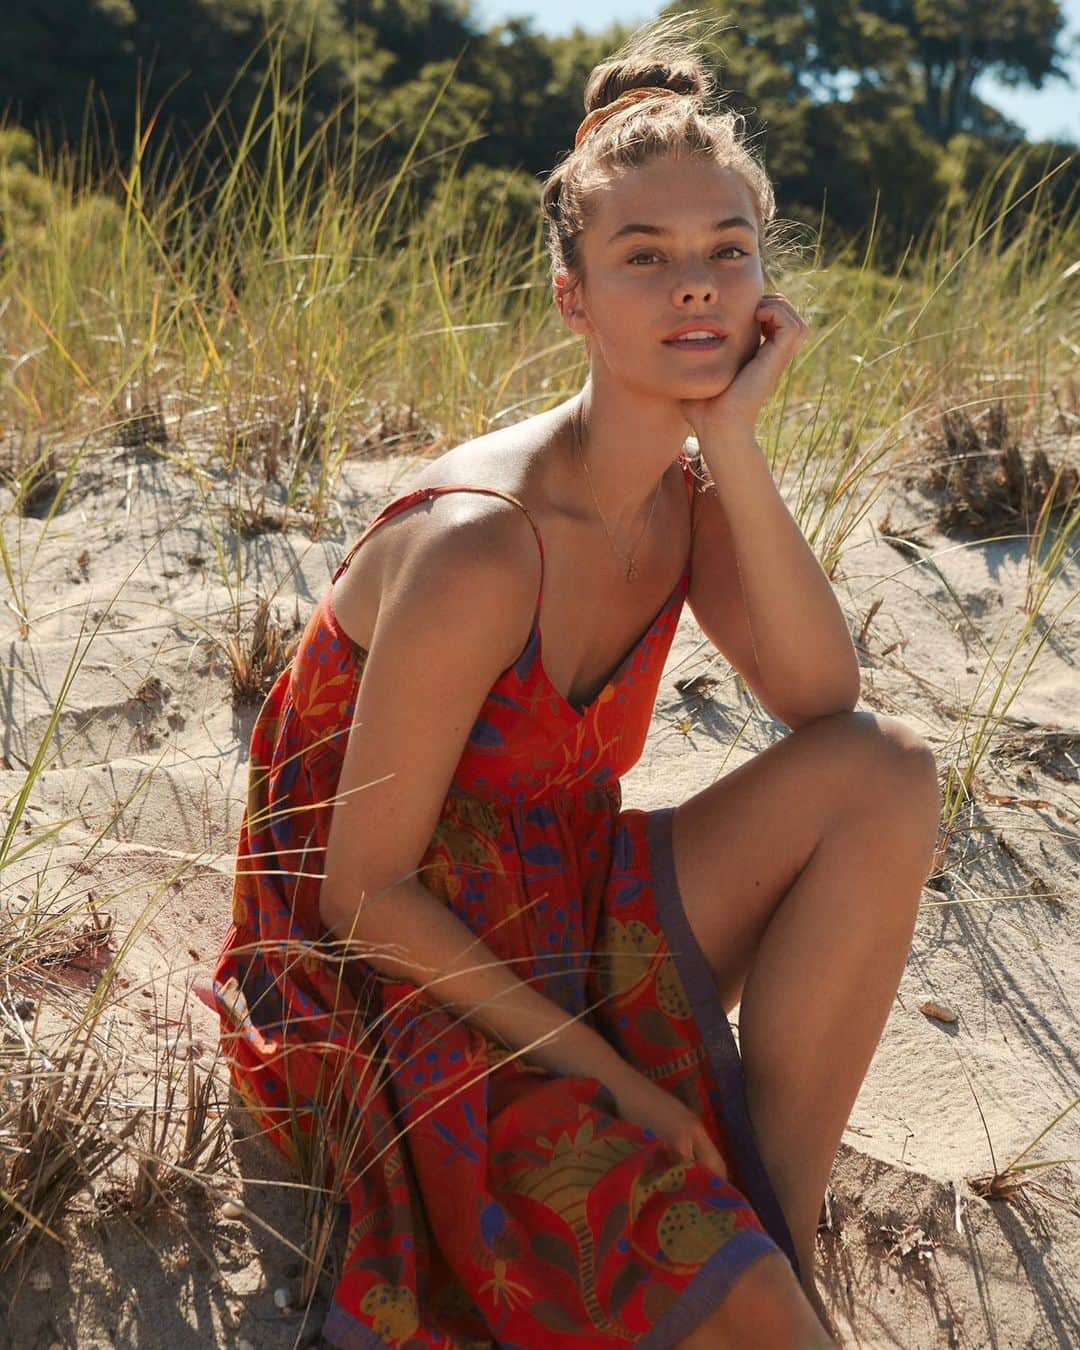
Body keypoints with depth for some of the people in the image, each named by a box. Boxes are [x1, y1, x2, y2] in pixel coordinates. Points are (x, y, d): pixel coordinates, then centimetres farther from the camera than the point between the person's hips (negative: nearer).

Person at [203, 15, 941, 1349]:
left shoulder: (688, 493, -2)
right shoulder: (478, 546, -26)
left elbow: (823, 704, -14)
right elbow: (366, 889, -21)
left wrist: (732, 443, -21)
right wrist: (614, 1078, -19)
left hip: (554, 930, 8)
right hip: (402, 984, -8)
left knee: (886, 774, -14)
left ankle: (777, 1223, -8)